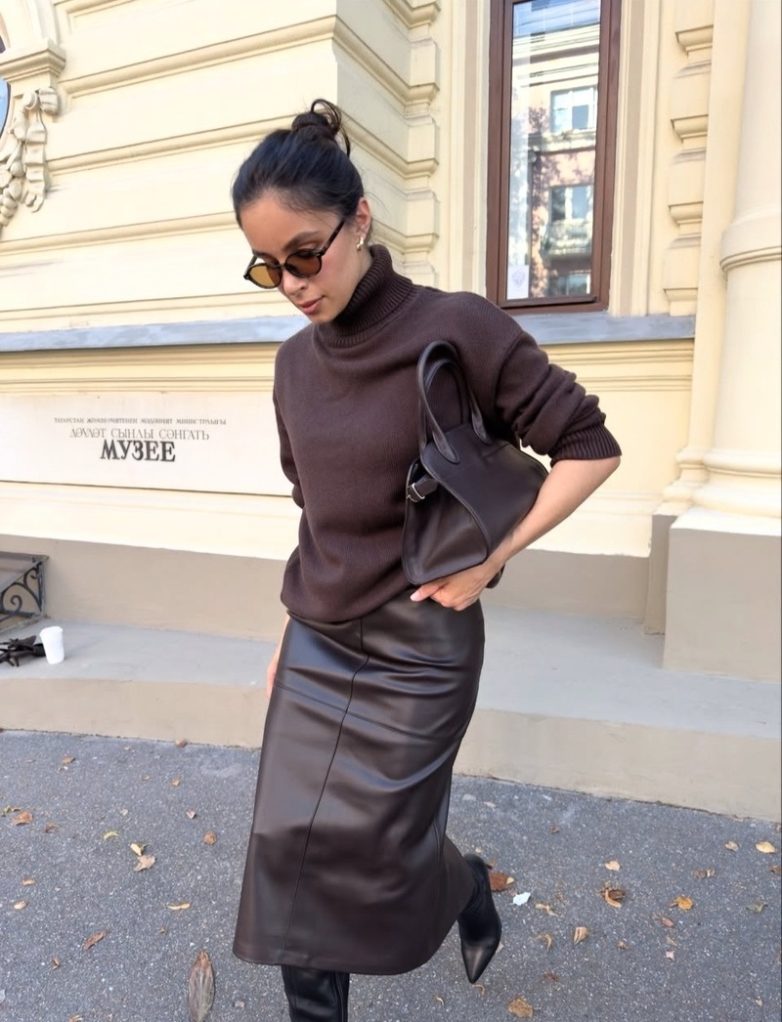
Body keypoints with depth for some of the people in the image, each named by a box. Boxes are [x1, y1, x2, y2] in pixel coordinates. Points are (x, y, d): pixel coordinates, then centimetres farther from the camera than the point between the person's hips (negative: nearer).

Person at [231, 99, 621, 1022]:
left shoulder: (458, 330, -14)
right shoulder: (296, 362, 4)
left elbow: (590, 446, -11)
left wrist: (488, 557, -17)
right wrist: (294, 629, 16)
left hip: (415, 643, -5)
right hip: (316, 641, 6)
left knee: (370, 845, 6)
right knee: (290, 844, 11)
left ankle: (466, 885, 41)